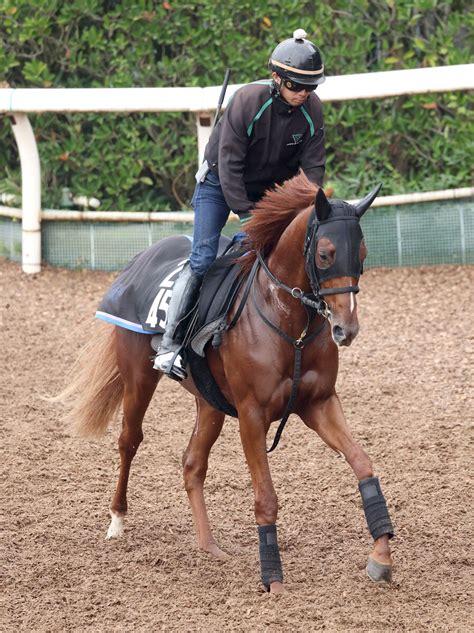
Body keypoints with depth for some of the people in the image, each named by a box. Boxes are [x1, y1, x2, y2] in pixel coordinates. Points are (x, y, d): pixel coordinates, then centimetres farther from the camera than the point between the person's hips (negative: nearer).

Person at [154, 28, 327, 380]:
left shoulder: (312, 108, -17)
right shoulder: (248, 100, -30)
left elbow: (314, 166, -9)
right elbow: (229, 163, -27)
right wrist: (246, 214, -28)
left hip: (271, 188, 5)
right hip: (220, 183, -5)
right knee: (203, 260, -16)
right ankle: (170, 344, -12)